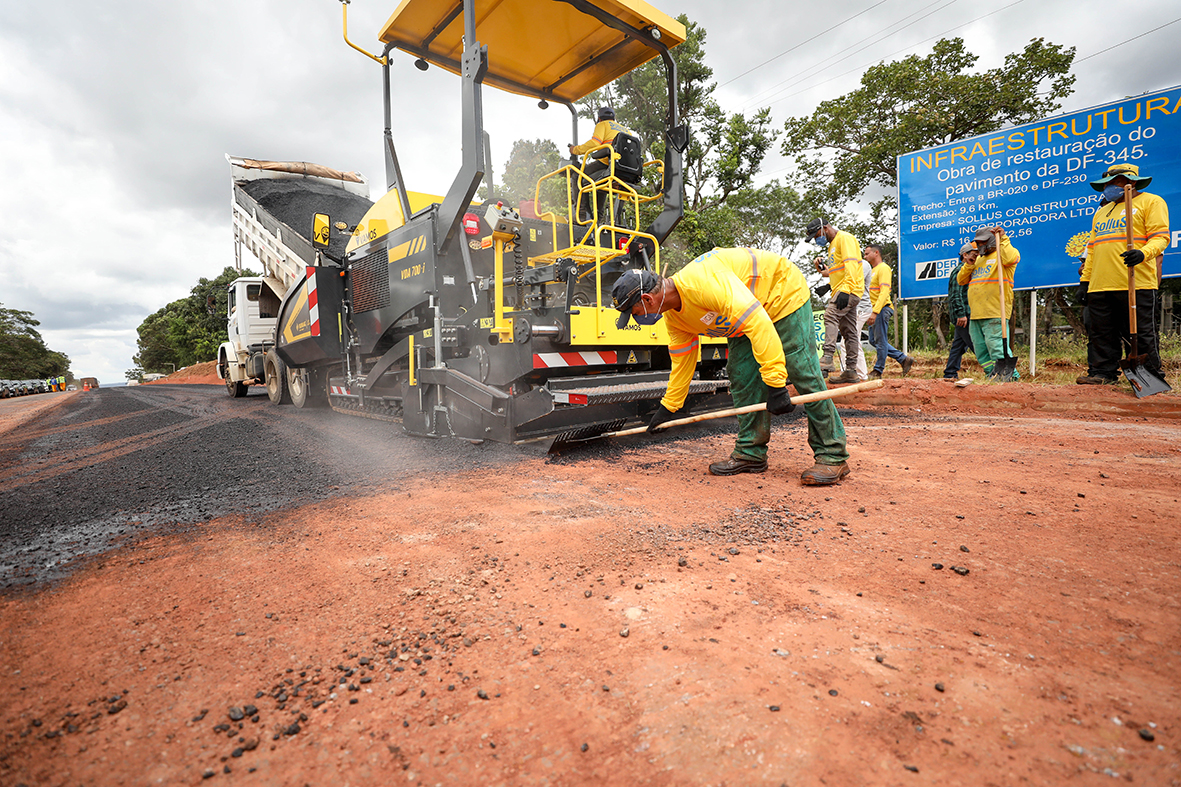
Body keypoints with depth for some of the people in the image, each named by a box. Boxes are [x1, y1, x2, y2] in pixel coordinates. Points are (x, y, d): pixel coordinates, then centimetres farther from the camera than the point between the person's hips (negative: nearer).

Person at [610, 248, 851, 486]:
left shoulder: (703, 283, -37)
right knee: (742, 379, -1)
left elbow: (757, 323, -40)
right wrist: (668, 407, 13)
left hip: (784, 294, -8)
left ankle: (833, 456, -3)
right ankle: (750, 453, 8)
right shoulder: (673, 316, -6)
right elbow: (682, 360, 7)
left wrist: (775, 382, -40)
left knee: (804, 375, -11)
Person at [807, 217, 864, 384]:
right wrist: (825, 270, 13)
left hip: (849, 290, -10)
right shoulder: (833, 244, 26)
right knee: (849, 331, 8)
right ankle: (851, 371, 10)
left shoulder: (845, 238, -5)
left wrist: (845, 290, -28)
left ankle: (827, 359, -39)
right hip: (843, 291, 10)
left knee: (830, 315, -29)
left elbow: (851, 265, -19)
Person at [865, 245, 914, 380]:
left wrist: (874, 312, -27)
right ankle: (904, 359, 19)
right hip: (874, 311, 10)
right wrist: (869, 313, 19)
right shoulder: (874, 270, 22)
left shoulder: (883, 268, -9)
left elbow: (884, 292, -19)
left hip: (882, 309, -10)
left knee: (880, 341, -4)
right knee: (875, 341, 11)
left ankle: (877, 372, 2)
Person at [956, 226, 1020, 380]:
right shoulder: (978, 259, 25)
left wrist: (1003, 239, -14)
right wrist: (969, 264, 6)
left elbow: (1010, 259, -23)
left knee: (996, 347, -13)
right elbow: (961, 280, 21)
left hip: (994, 314, -8)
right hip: (976, 315, 8)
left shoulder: (1002, 254, 2)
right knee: (981, 352, 9)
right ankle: (993, 377, 17)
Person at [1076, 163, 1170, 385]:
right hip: (1100, 286, 6)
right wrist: (1085, 279, 17)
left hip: (1136, 284, -6)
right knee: (1101, 333, 4)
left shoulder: (1150, 202, 7)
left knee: (1141, 333, -3)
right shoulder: (1101, 212, 26)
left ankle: (1151, 375, 4)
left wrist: (1143, 253, -25)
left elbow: (1161, 237, -4)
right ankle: (1102, 372, 7)